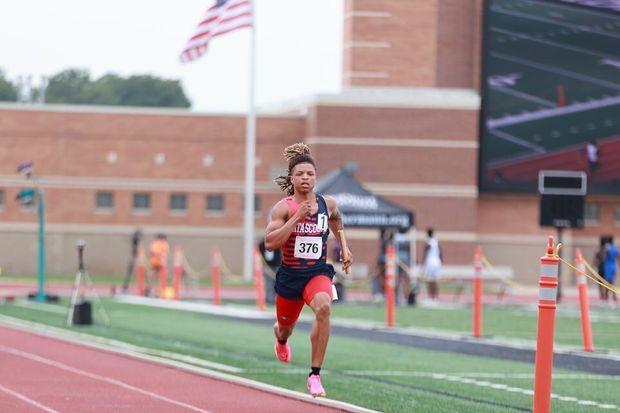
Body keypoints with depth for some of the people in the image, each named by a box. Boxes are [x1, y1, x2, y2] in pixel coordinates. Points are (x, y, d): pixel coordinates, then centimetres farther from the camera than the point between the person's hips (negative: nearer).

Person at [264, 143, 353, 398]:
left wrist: (344, 248, 21)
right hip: (290, 274, 0)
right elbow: (269, 243, -22)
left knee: (323, 307, -33)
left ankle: (315, 375, -28)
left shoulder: (327, 204, -1)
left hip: (318, 273, 0)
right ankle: (281, 339, 66)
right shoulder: (283, 208, -11)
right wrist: (297, 217, -26)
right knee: (286, 327, 21)